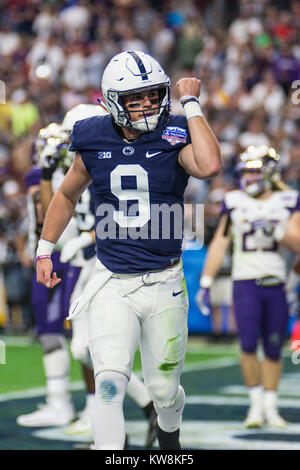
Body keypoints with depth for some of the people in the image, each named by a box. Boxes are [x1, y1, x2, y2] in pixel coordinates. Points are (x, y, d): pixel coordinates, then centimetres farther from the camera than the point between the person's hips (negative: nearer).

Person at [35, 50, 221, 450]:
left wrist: (191, 104, -20)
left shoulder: (175, 136, -7)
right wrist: (44, 250, 17)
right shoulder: (94, 142, 0)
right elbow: (67, 196, 18)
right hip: (111, 284, 1)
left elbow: (209, 166, -30)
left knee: (164, 389, 13)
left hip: (164, 282, 0)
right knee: (109, 383, -16)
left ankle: (169, 433, 45)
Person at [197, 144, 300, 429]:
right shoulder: (234, 203, 5)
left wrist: (276, 231, -19)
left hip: (276, 284, 0)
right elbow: (219, 245, 10)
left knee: (273, 349, 4)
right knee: (248, 344, -13)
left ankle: (270, 408, 16)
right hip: (245, 282, 0)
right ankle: (256, 404, 2)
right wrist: (206, 283, 7)